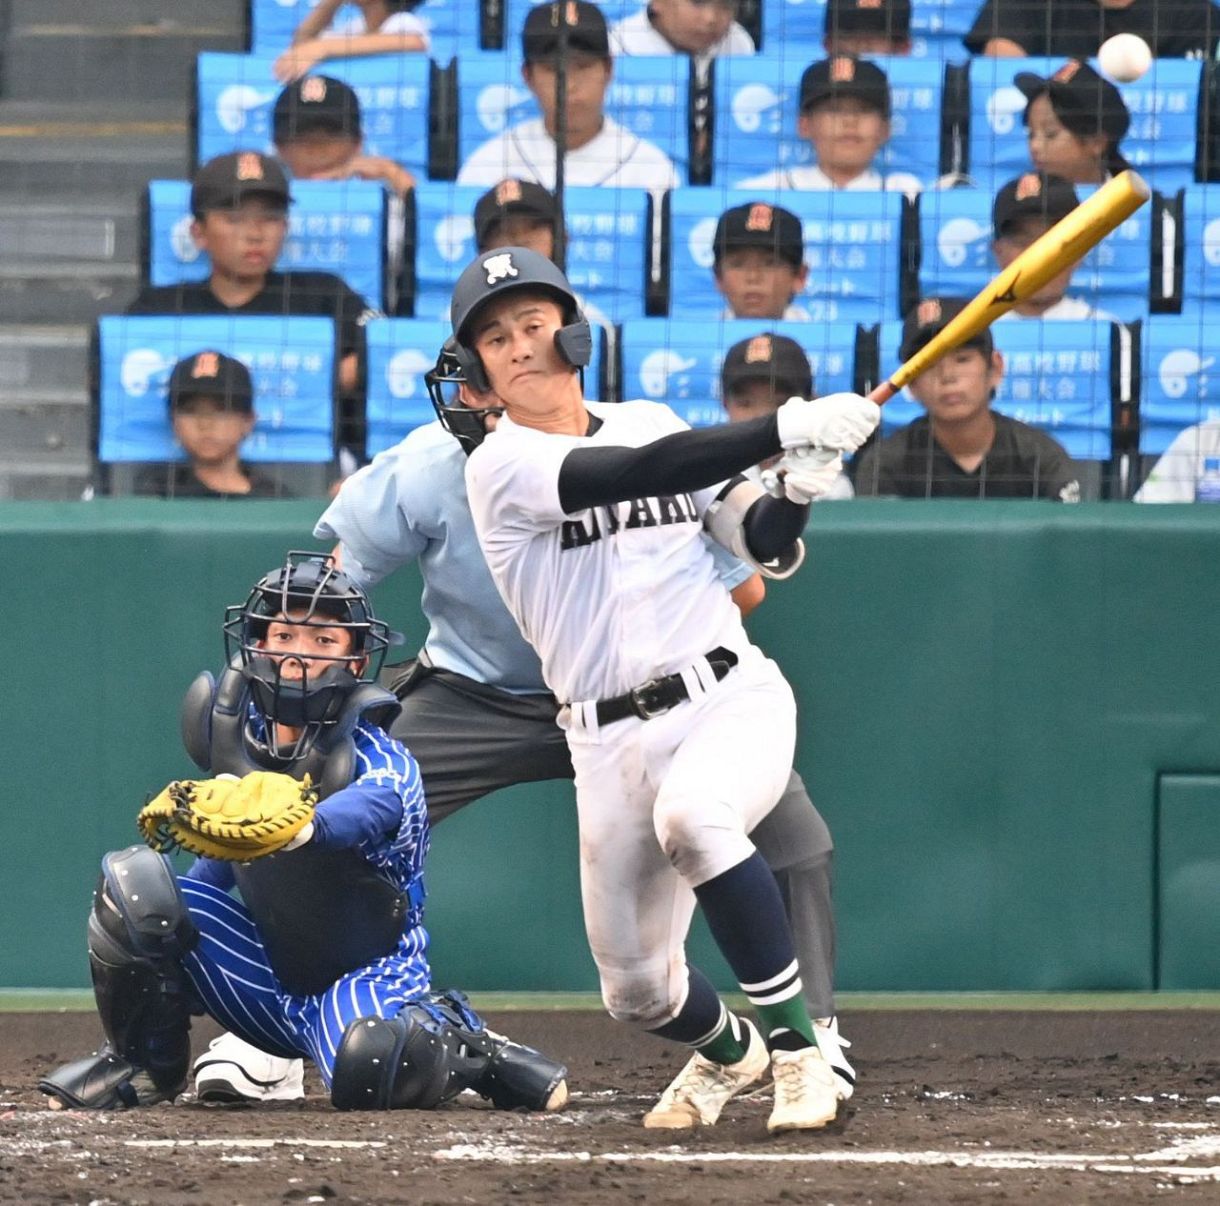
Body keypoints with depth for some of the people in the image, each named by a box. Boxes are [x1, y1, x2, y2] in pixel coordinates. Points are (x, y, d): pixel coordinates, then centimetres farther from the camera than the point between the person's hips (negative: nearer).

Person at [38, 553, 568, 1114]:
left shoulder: (376, 757, -23)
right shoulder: (236, 727, -5)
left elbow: (375, 803, -51)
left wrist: (304, 828, -72)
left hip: (368, 970, -5)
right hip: (269, 975, 5)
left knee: (370, 1070, -38)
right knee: (136, 885, -17)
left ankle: (467, 1047, -1)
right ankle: (145, 1063, 5)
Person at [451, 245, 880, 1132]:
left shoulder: (653, 422, 9)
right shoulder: (502, 466, -6)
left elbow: (765, 546, 11)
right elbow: (637, 476, -23)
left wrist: (797, 493, -12)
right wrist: (787, 428, -31)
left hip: (732, 696, 0)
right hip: (612, 741, 0)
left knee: (690, 815, -35)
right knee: (636, 989, 5)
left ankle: (798, 1050, -26)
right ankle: (728, 1051, 42)